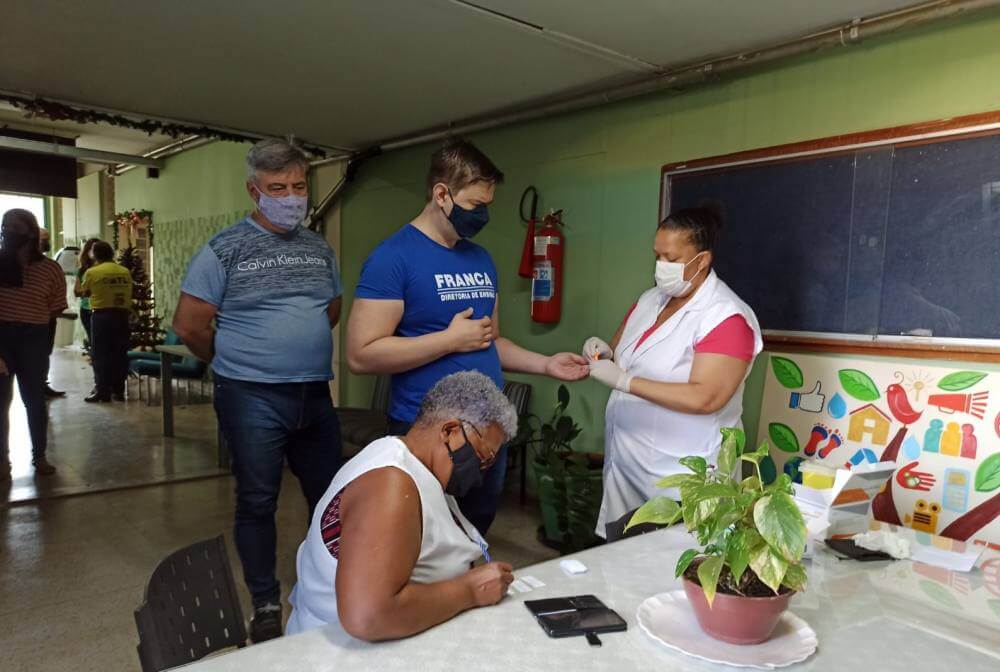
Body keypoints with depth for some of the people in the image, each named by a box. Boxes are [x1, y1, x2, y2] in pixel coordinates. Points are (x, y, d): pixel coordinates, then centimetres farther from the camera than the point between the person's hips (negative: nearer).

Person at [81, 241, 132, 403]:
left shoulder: (92, 272, -6)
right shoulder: (125, 272, 4)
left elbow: (86, 292, 7)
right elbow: (129, 294, 8)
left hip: (102, 315, -4)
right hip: (122, 315, 4)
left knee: (101, 354, 2)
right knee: (120, 354, 8)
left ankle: (103, 392, 3)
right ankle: (118, 391, 13)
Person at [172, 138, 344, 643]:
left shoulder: (319, 248, 8)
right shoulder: (225, 249, -7)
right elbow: (189, 325, -6)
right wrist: (235, 362, 5)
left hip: (316, 395, 5)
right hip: (253, 398, -4)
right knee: (257, 502, 8)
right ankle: (266, 605, 25)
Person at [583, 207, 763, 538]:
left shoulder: (727, 317, -16)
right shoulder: (649, 299, 8)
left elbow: (705, 398, -24)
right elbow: (622, 355, 18)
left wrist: (625, 381, -25)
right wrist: (604, 352, -6)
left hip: (681, 476, -7)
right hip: (625, 462, 7)